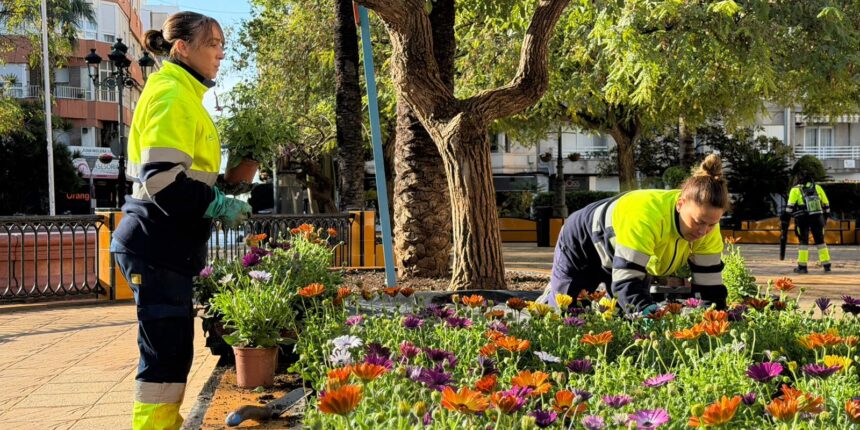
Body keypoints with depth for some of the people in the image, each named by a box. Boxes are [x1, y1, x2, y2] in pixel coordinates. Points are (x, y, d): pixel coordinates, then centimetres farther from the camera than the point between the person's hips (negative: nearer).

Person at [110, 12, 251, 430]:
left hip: (167, 245, 10)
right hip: (157, 246, -10)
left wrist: (219, 201, 14)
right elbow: (162, 178, -23)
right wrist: (219, 206, -14)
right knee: (167, 351, -5)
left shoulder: (183, 94, 18)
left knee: (173, 350, 13)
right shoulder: (173, 93, -12)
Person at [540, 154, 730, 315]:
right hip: (582, 244, -6)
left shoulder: (707, 218, -26)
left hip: (631, 258, 6)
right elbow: (625, 282, -47)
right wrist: (647, 311, -63)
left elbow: (709, 283, -20)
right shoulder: (645, 216, -45)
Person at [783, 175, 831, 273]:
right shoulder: (817, 188, 11)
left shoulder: (795, 189, 3)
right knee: (820, 241, 12)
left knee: (803, 241, 4)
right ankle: (826, 265, 13)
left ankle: (802, 266, 2)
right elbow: (826, 204, 14)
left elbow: (790, 205, -6)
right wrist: (826, 216, 23)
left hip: (803, 219, -3)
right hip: (817, 218, 3)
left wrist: (786, 216, -1)